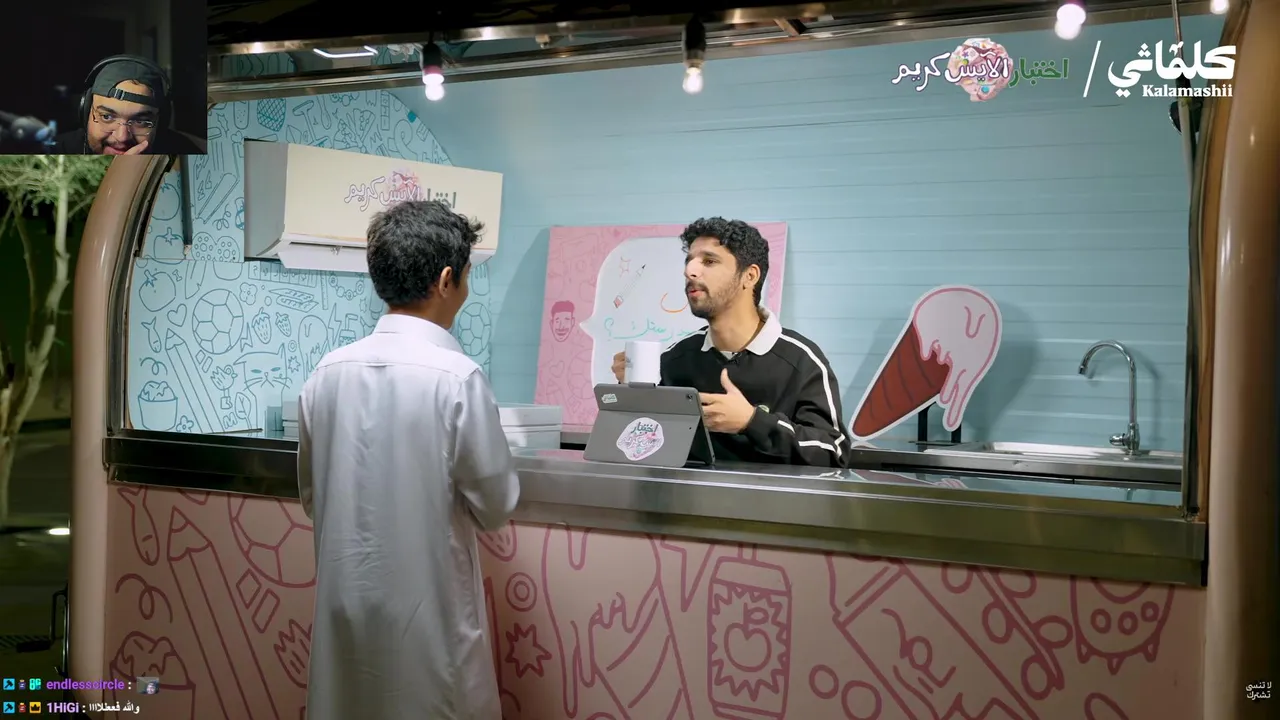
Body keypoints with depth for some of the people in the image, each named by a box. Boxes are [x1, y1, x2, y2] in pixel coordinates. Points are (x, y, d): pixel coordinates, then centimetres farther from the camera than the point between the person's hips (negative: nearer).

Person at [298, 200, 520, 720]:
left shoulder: (328, 372, -1)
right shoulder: (455, 377, -16)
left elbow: (310, 496, 10)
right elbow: (495, 506, -8)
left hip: (345, 600, 5)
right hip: (426, 606, -5)